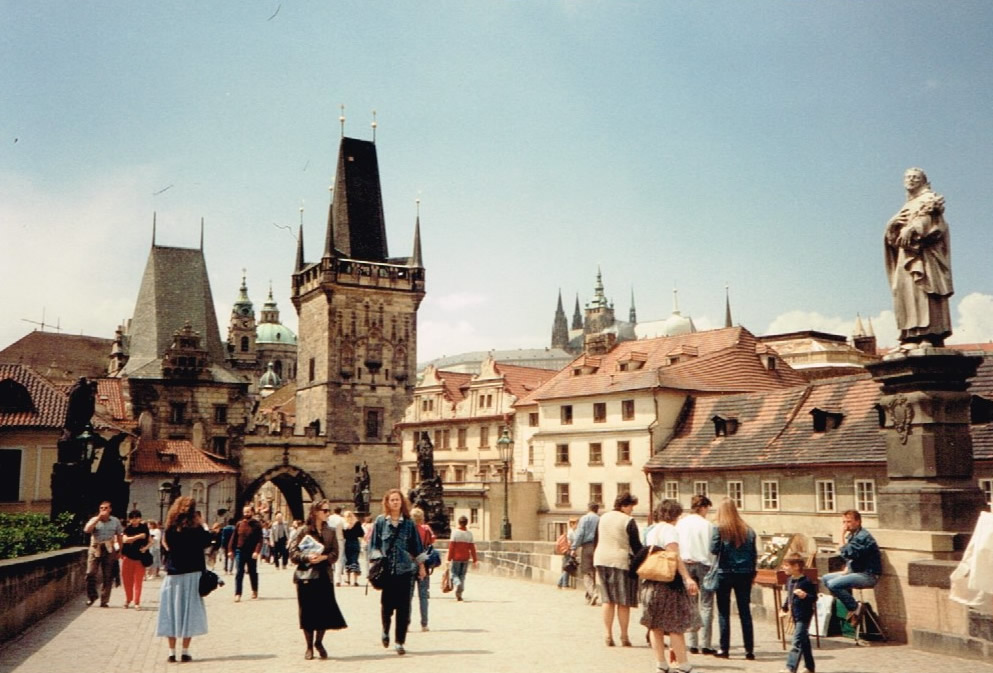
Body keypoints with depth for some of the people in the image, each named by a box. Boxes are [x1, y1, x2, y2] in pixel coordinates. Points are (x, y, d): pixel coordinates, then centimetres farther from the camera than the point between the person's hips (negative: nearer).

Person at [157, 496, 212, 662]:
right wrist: (204, 526, 10)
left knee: (171, 611, 8)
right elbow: (207, 542, 5)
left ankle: (172, 652, 8)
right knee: (189, 612, 4)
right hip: (192, 574, -2)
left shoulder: (170, 529, -1)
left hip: (173, 574, 2)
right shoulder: (196, 528, -8)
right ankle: (185, 652, 4)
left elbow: (165, 545, 8)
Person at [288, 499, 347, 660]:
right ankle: (309, 646, 16)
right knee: (308, 611, 1)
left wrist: (323, 557, -15)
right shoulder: (304, 531, -1)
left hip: (325, 575, 3)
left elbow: (335, 553, 4)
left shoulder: (330, 531, 9)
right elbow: (293, 552, -5)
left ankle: (319, 642, 21)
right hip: (306, 575, -3)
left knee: (326, 610, 0)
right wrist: (307, 557, -21)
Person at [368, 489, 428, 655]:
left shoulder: (408, 523, 6)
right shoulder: (380, 521, 3)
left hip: (405, 569, 1)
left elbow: (416, 545, 10)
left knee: (403, 607, -1)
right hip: (386, 570, -1)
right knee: (386, 604, 4)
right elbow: (374, 544, 5)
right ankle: (385, 631, 33)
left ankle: (400, 642, 7)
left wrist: (421, 566, 10)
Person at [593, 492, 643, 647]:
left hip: (602, 560, 5)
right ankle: (624, 637, 8)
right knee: (623, 602, 3)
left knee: (607, 600, 10)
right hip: (621, 562, -5)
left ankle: (608, 635, 9)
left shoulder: (603, 518, 10)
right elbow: (636, 545, -8)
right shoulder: (628, 521, -8)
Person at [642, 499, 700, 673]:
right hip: (669, 582, -8)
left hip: (651, 582, 8)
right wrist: (688, 578, -26)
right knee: (676, 626, -5)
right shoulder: (669, 529, -10)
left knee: (656, 626, 9)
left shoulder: (652, 531, 16)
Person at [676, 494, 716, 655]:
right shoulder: (706, 524, -9)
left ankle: (692, 644, 11)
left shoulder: (680, 523, 3)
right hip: (703, 564, -4)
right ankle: (705, 645, 0)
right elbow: (710, 548, -10)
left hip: (686, 565, 4)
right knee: (706, 606, 1)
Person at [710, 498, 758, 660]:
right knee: (745, 612, 7)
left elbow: (714, 550, -16)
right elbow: (754, 554, 6)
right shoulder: (748, 530, 4)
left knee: (724, 613, 5)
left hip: (724, 573, -3)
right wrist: (752, 573, 14)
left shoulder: (719, 529, -8)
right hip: (744, 573, 3)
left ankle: (724, 649, 4)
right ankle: (749, 650, 8)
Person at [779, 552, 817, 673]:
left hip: (804, 616, -9)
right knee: (804, 641, 18)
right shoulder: (790, 581, 8)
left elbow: (814, 597, -15)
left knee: (797, 642, -12)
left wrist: (805, 595, -33)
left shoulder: (806, 582, -17)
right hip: (795, 616, 9)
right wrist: (785, 608, 23)